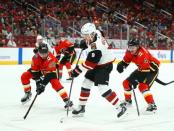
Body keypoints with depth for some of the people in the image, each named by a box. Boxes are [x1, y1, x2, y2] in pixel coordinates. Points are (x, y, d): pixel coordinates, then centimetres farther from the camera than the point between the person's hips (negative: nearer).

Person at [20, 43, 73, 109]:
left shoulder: (51, 58, -37)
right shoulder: (36, 57, -26)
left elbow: (49, 73, -38)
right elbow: (34, 70, -18)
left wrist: (43, 84, -42)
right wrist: (38, 81, -26)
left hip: (50, 71, -4)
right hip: (39, 70, 4)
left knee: (55, 83, -27)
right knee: (24, 76, -10)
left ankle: (67, 100, -26)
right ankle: (28, 93, 11)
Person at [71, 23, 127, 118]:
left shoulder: (96, 47, -35)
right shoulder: (95, 32, -10)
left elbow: (89, 63, -29)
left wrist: (77, 70, -21)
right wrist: (84, 42, 2)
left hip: (105, 65, -10)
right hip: (97, 64, 10)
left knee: (102, 87, -20)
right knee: (86, 83, 12)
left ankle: (119, 107, -12)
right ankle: (81, 107, 24)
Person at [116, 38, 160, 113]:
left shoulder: (143, 54, -35)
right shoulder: (130, 51, -10)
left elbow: (145, 70, -36)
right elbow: (126, 60, 7)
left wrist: (137, 80, -41)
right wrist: (121, 64, -14)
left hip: (152, 69, -9)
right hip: (141, 68, 9)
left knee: (143, 86, -28)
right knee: (127, 82, 7)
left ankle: (152, 105, -23)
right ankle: (128, 101, 27)